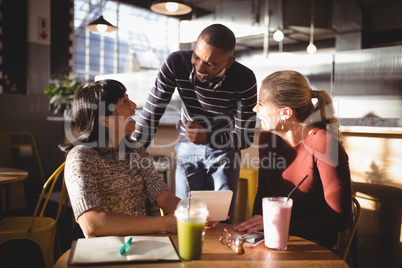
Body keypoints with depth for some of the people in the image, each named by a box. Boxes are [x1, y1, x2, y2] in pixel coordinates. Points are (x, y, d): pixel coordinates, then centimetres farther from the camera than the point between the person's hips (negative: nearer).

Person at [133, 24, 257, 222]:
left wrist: (208, 137, -35)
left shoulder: (244, 79, -23)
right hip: (188, 148, 1)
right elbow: (150, 116, -16)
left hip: (224, 149, -1)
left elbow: (245, 138, -17)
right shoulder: (176, 63, -22)